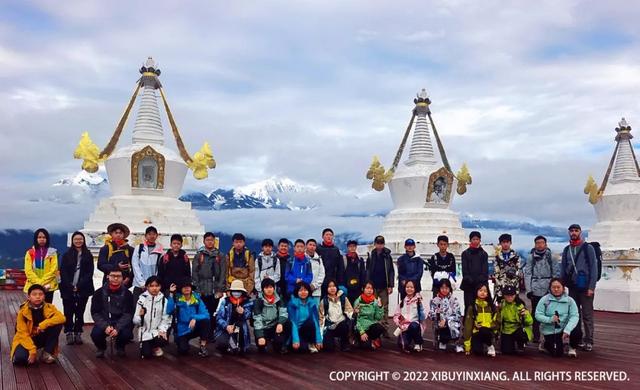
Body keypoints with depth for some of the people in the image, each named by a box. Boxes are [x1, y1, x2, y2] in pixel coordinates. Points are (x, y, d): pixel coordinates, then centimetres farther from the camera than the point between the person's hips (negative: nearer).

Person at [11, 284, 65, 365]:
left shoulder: (49, 307, -9)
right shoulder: (23, 311, -15)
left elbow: (62, 318, -25)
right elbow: (23, 333, -18)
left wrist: (44, 324, -37)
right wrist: (32, 350, -29)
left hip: (43, 338, 2)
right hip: (27, 339, -2)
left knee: (57, 324, -25)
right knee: (20, 358, -32)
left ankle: (47, 353, -12)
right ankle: (32, 355, 6)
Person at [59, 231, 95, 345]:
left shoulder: (88, 256, 6)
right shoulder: (66, 255, 7)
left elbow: (89, 273, 0)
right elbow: (63, 272, 1)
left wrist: (79, 286, -10)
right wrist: (70, 286, -10)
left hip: (83, 289, 0)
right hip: (68, 289, 0)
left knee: (80, 312, 4)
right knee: (68, 312, -1)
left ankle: (78, 334, 10)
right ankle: (69, 334, 6)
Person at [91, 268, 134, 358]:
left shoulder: (127, 294, -4)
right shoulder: (99, 293, -2)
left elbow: (128, 314, -9)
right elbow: (95, 313, -5)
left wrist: (117, 328, -25)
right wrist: (105, 326, -22)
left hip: (121, 323, 0)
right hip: (103, 322, 1)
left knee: (127, 334, -30)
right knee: (95, 333, -29)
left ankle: (120, 347, 9)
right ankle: (101, 347, 9)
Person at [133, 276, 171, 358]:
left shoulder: (164, 300, -1)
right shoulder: (142, 299, -7)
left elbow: (166, 318, -4)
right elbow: (136, 321, -10)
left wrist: (162, 330, -20)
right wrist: (141, 316, -31)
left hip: (158, 331, 1)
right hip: (145, 331, -1)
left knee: (162, 340, -28)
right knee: (146, 354, -13)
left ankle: (155, 347, 9)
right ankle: (147, 346, 25)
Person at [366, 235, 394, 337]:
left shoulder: (387, 256, 2)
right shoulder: (371, 256, 4)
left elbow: (391, 271, 2)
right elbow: (367, 271, 4)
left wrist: (390, 285, -4)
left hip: (384, 286, 0)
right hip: (373, 286, 1)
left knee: (385, 308, 3)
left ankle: (385, 329, 6)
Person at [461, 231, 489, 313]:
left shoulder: (483, 254, 10)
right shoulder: (465, 253, 7)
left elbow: (485, 270, 5)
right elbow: (465, 270, 2)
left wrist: (481, 280, -10)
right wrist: (470, 280, -11)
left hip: (481, 284, 1)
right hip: (469, 285, -1)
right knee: (469, 306, -3)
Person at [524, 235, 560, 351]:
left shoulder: (551, 256, 5)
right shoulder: (531, 257, 6)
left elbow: (556, 274, 2)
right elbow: (527, 274, 2)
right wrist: (529, 290, -5)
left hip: (549, 290, -1)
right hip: (536, 290, 1)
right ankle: (536, 336, 13)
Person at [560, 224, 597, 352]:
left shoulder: (588, 248, -2)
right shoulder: (566, 250, 11)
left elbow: (594, 268, -6)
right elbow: (563, 269, 13)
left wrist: (591, 287, -11)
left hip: (585, 287, -4)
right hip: (572, 287, 4)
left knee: (587, 315, -2)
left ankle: (588, 341, 4)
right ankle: (577, 338, 18)